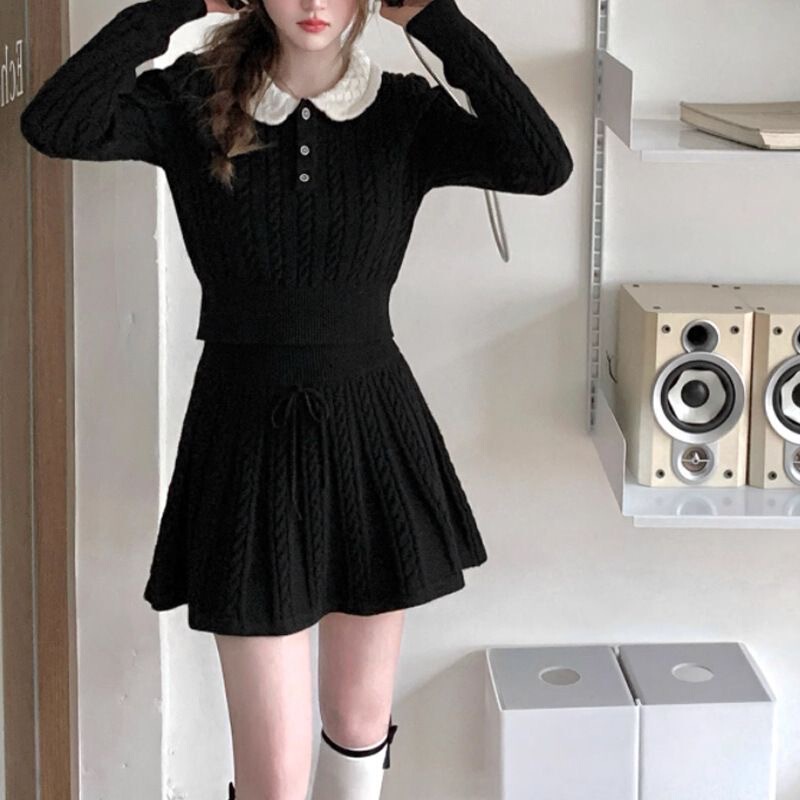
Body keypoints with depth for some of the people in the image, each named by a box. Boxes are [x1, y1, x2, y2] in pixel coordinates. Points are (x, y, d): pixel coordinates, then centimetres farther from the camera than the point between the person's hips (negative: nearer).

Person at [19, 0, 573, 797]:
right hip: (248, 433, -2)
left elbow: (544, 164, -20)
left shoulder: (405, 112, -3)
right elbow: (52, 125, -23)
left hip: (373, 431, 2)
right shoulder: (194, 101, -5)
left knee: (360, 717, 19)